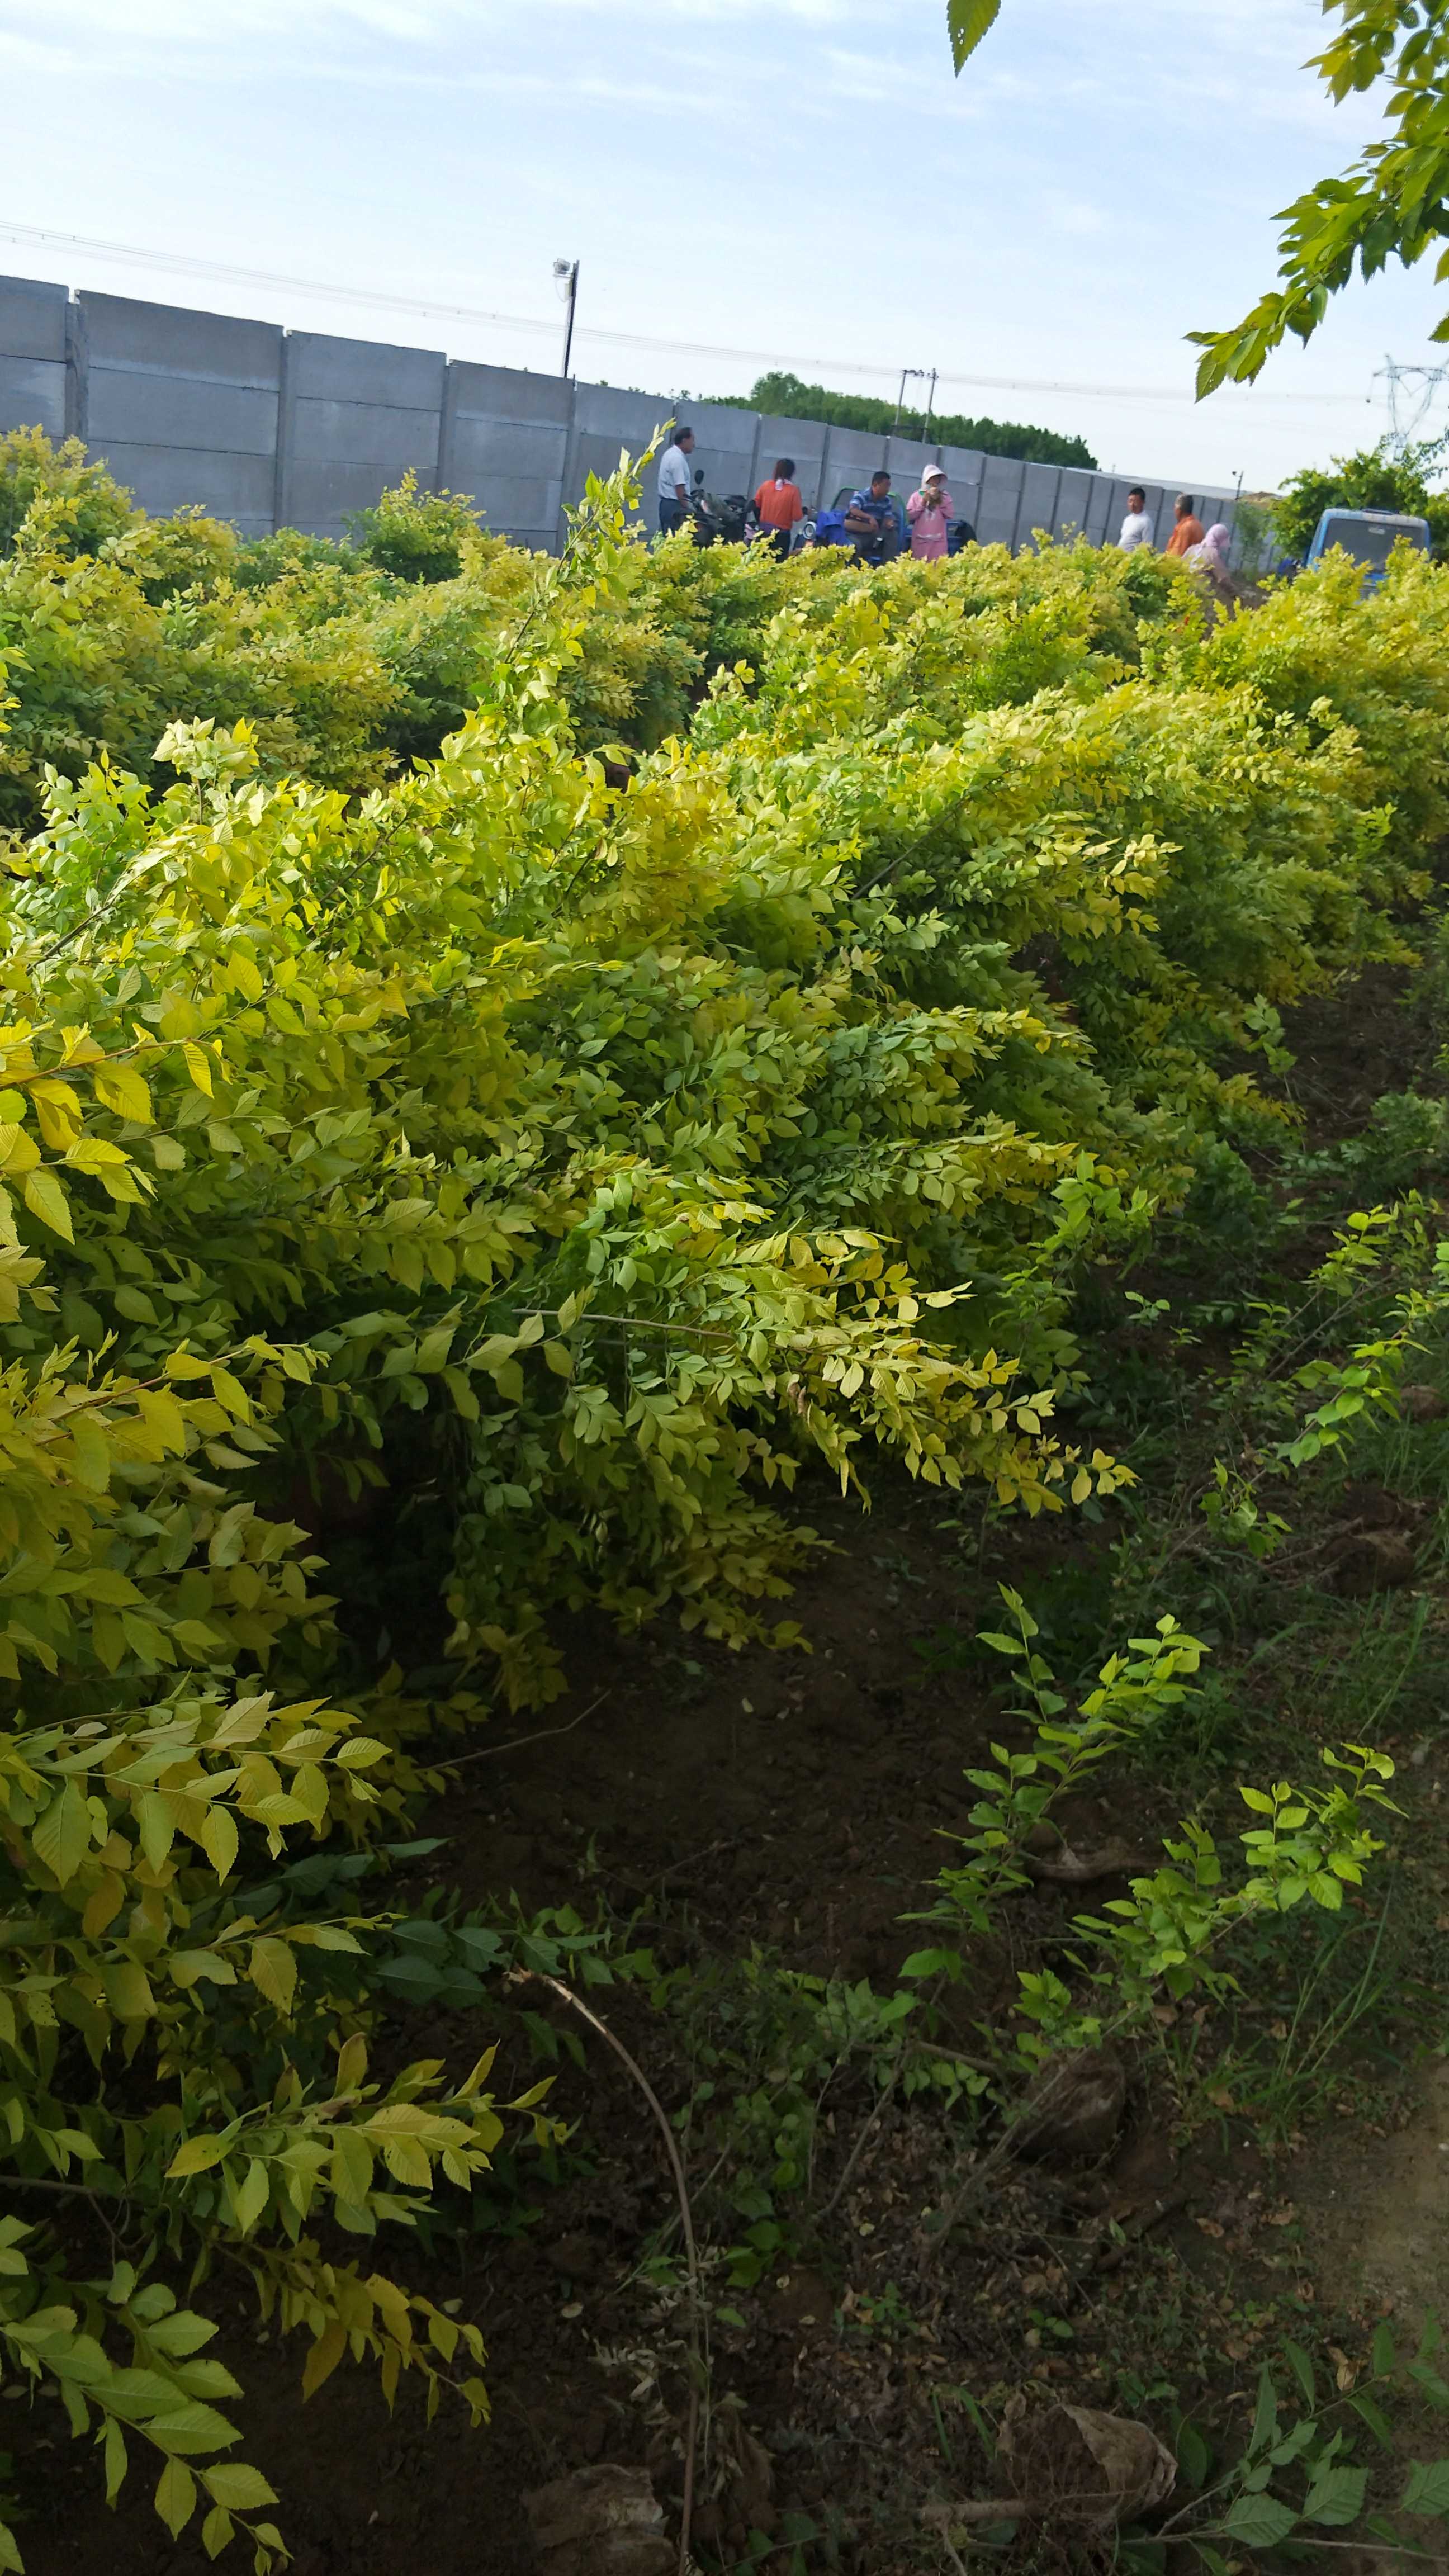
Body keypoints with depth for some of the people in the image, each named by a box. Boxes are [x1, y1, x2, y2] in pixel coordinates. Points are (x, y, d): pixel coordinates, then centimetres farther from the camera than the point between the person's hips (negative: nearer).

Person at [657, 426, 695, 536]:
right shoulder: (678, 459, -15)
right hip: (674, 505, -10)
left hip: (666, 503, 10)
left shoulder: (671, 453, 15)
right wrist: (686, 511, -19)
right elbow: (680, 488, -20)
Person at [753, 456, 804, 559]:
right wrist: (803, 511, 9)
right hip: (782, 534, -4)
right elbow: (797, 517, -12)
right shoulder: (793, 490, -12)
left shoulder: (766, 485, -1)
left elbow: (756, 506, 9)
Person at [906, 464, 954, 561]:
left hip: (938, 541, 0)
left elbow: (950, 515, 0)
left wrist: (940, 500, -6)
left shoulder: (945, 496, 9)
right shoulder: (917, 496, 6)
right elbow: (910, 516, -2)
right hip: (920, 540, 0)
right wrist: (923, 501, -7)